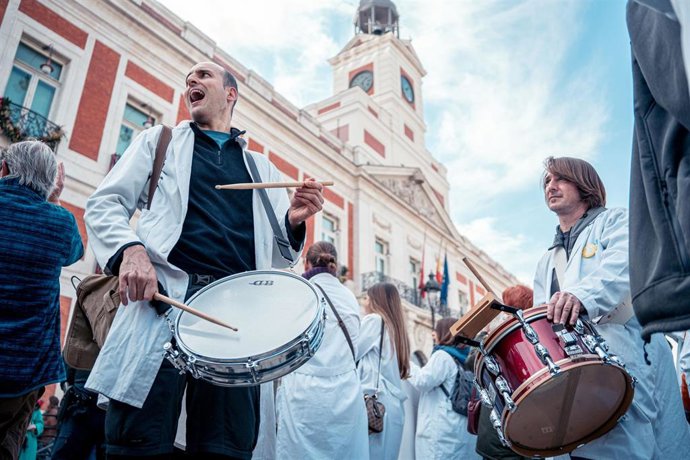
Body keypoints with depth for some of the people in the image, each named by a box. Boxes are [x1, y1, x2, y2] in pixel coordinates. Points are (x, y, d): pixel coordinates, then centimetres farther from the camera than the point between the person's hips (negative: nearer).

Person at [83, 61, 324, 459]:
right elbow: (105, 203, 11)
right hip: (165, 294, -1)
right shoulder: (160, 141, 22)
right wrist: (129, 249, -11)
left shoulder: (263, 168, 23)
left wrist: (294, 220, -3)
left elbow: (280, 253, 21)